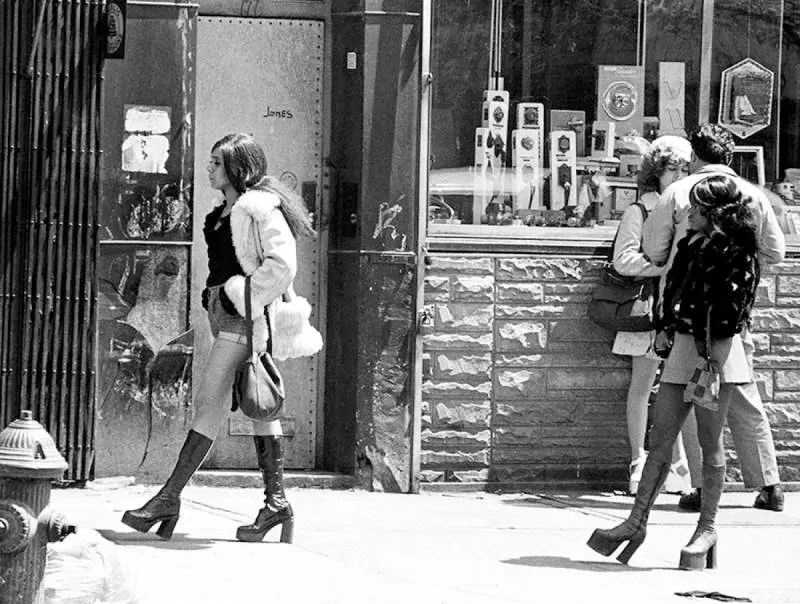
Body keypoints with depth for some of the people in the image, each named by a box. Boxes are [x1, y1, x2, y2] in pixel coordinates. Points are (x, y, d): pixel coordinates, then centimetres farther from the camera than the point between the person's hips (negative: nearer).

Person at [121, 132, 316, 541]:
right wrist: (215, 297, 15)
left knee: (210, 401, -11)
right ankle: (276, 503, 10)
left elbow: (283, 264, -19)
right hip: (224, 309, 10)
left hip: (246, 313, -10)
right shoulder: (225, 211, 17)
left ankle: (169, 497, -12)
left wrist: (241, 295, -17)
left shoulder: (259, 207, -12)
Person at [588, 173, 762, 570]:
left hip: (716, 351, -7)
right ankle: (637, 523, 7)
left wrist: (716, 351, -19)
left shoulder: (735, 251, -9)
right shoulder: (690, 245, 14)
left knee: (710, 443, 0)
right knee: (659, 440, 4)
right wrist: (664, 328, 11)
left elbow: (733, 302, -15)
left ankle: (707, 529, 10)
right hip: (683, 345, 7)